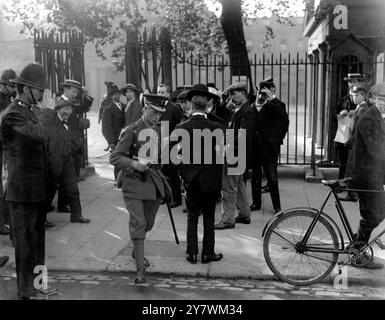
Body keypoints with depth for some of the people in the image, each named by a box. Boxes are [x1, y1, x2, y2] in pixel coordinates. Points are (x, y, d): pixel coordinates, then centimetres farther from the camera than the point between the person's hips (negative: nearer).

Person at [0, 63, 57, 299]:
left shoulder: (29, 111, 14)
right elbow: (40, 135, -31)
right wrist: (38, 115, -14)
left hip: (37, 189, 9)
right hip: (23, 190, -9)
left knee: (37, 239, 16)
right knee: (25, 241, 0)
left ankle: (37, 284, 28)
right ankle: (26, 291, 11)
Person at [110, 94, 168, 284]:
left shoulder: (158, 131, 10)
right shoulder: (131, 131, -11)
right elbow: (114, 157, -12)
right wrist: (134, 164, -26)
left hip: (153, 181, 6)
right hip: (134, 183, -6)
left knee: (148, 223, 17)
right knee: (138, 224, -12)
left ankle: (137, 251, 45)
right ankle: (140, 269, -8)